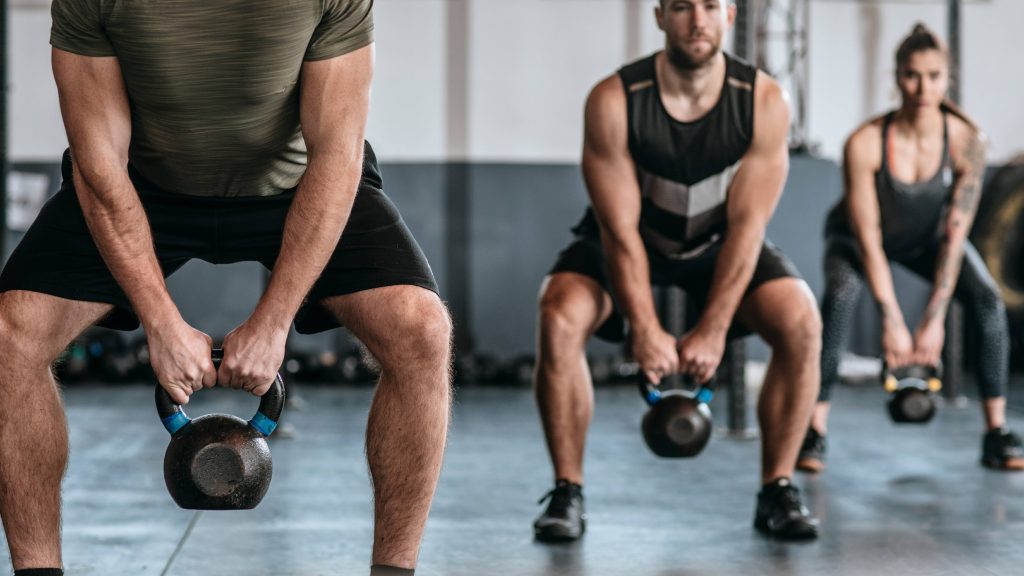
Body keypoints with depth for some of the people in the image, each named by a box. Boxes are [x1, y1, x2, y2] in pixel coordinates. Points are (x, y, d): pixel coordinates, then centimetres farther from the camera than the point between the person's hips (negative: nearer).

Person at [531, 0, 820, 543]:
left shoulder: (764, 101, -24)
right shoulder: (613, 101, -28)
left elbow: (746, 225, -22)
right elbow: (620, 229, -25)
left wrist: (713, 330, -26)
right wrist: (645, 331, -29)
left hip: (719, 239, 1)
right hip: (627, 239, -1)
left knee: (801, 323, -23)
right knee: (560, 318, -29)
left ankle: (777, 490, -7)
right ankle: (567, 493, -15)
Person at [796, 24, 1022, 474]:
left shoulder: (966, 141, -28)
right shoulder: (865, 144, -33)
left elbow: (954, 236, -26)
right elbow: (868, 239, -29)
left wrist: (934, 319, -29)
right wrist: (892, 322, -31)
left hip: (927, 236, 2)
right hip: (857, 235, -2)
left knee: (988, 300, -20)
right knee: (839, 297, -32)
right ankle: (814, 434, -27)